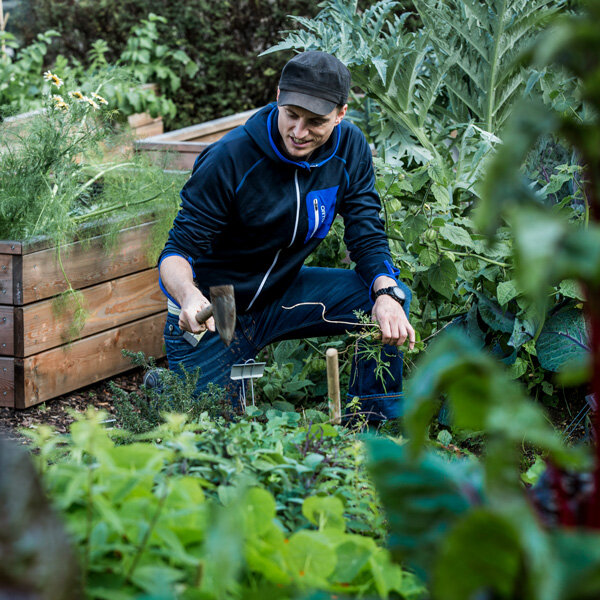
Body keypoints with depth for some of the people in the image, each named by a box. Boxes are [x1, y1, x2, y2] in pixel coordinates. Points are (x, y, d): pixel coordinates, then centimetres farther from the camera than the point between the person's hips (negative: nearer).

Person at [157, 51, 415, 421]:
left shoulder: (350, 148, -11)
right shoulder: (229, 159, -25)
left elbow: (367, 236, -7)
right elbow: (177, 252, -22)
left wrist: (387, 293, -29)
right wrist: (189, 297, -46)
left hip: (283, 295, 4)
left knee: (392, 298, -16)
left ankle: (378, 426, -1)